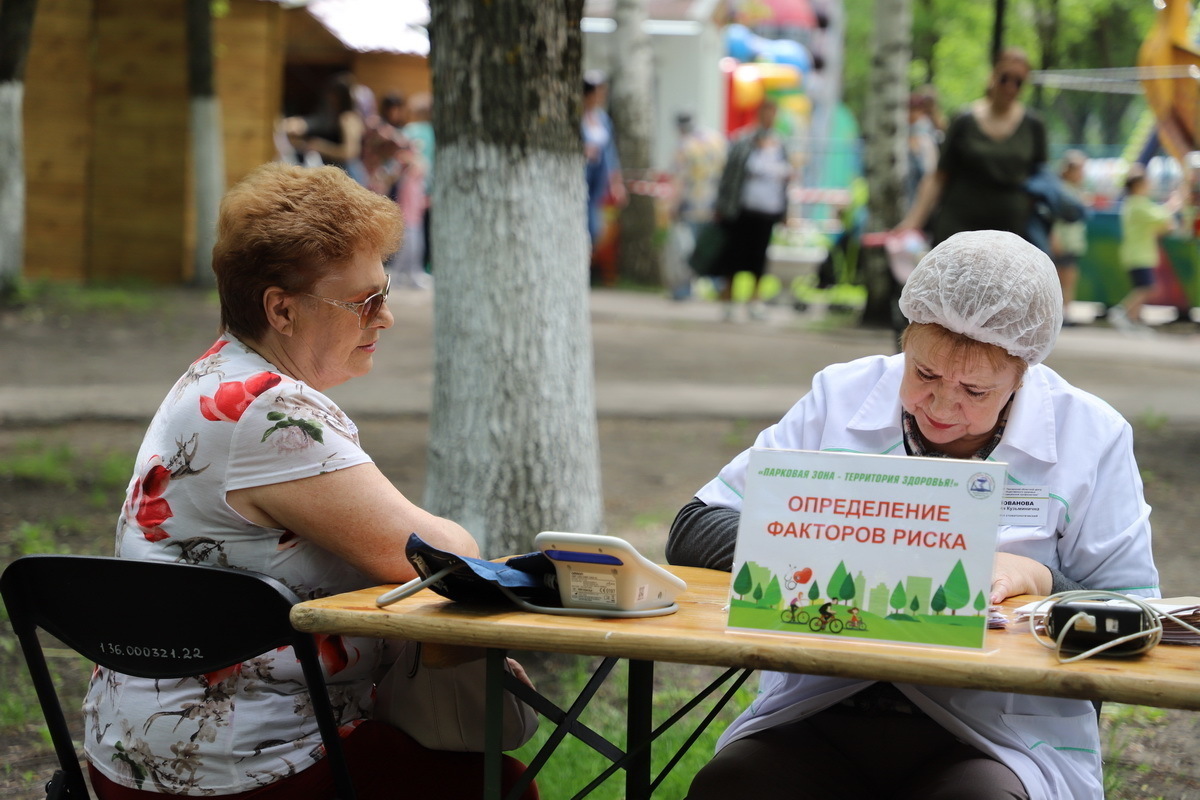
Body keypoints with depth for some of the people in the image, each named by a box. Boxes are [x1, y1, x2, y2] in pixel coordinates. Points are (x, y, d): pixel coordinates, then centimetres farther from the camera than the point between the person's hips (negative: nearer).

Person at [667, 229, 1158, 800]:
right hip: (818, 719, 2)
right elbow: (695, 532, 5)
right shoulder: (839, 399, 7)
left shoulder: (1091, 437, 3)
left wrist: (1037, 577, -15)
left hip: (993, 742, -2)